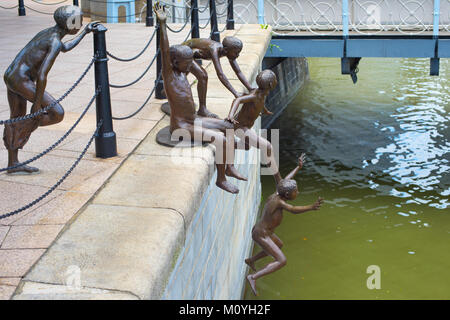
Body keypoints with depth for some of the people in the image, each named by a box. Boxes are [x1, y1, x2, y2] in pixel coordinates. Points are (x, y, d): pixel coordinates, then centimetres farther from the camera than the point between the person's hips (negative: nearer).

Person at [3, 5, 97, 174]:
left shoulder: (47, 32, 13)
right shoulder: (55, 43, -16)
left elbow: (65, 48, 36)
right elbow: (42, 75, -23)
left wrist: (85, 32, 37)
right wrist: (38, 103, -17)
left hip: (10, 76, 10)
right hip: (22, 80, -10)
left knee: (18, 119, 17)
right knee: (57, 114, -4)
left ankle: (13, 164, 24)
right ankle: (21, 133, 7)